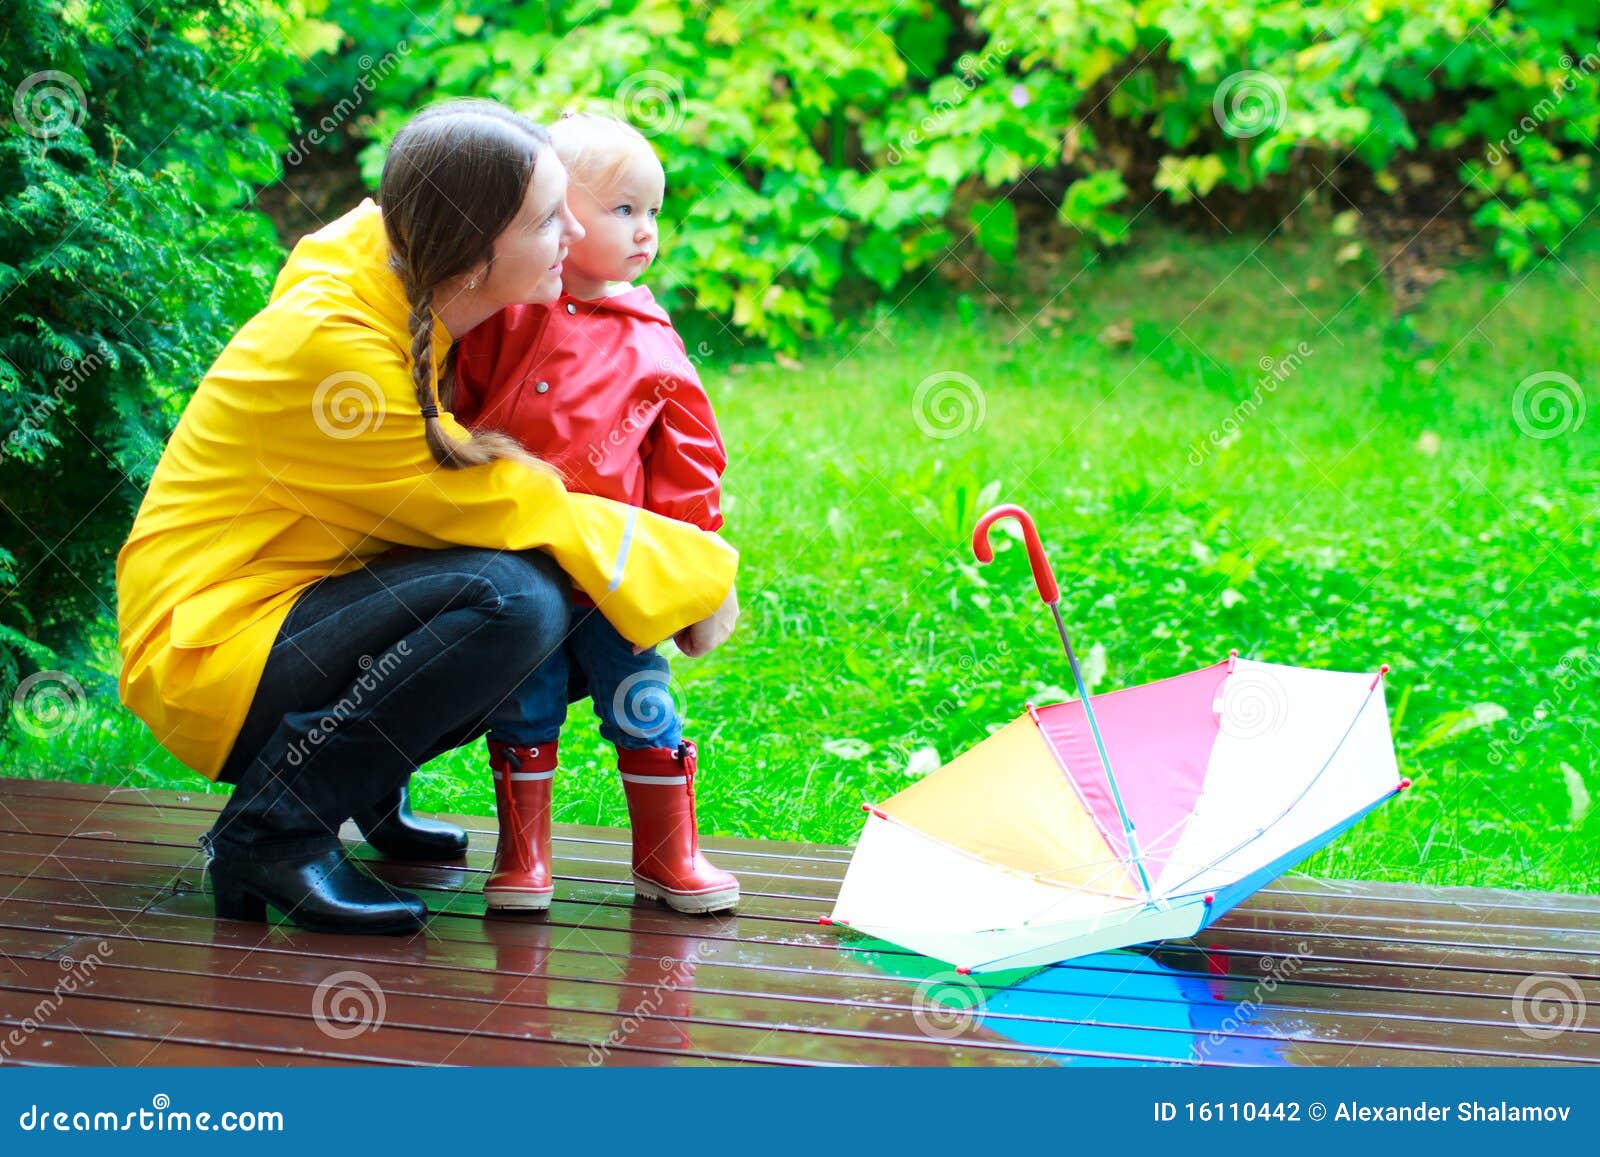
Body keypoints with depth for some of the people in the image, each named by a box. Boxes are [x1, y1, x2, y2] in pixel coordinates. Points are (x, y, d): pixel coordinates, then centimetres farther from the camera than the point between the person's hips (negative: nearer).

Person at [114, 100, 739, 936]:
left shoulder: (395, 264, -4)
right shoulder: (327, 343, -27)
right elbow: (501, 510, -22)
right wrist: (693, 570, -11)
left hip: (303, 605, 9)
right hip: (209, 653, -9)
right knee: (512, 597, -29)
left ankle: (371, 790, 10)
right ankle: (269, 834, -16)